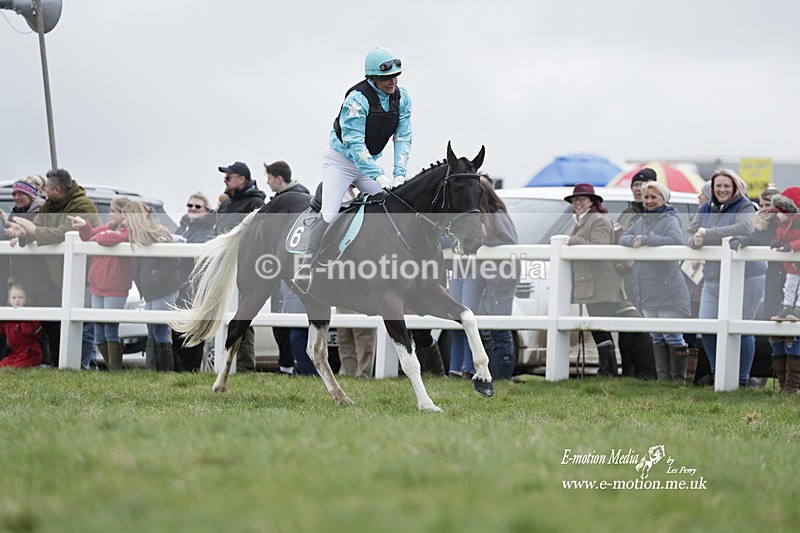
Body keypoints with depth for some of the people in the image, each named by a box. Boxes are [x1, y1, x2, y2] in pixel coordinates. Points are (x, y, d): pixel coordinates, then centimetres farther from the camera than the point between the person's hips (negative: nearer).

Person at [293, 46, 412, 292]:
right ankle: (306, 269, -20)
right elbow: (354, 143, -30)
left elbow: (403, 139, -5)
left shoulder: (401, 98, -7)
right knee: (329, 214, -18)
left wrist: (399, 173, -19)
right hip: (341, 159, -6)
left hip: (369, 161, 6)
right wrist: (379, 176, -36)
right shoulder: (358, 99, -27)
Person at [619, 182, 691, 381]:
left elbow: (676, 240, -25)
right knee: (657, 337, 12)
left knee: (672, 335, -4)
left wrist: (644, 240, -21)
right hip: (647, 291, 8)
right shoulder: (641, 221, 15)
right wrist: (633, 240, -14)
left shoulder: (670, 220, -7)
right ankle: (663, 378, 17)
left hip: (667, 289, -8)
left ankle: (678, 379, 2)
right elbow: (622, 238, 10)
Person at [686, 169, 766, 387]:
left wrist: (708, 235, -23)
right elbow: (689, 234, 8)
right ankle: (717, 373, 18)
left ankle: (743, 378, 6)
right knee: (707, 329, 1)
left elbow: (745, 228, -25)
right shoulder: (706, 209, 14)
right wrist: (696, 241, -18)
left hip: (745, 278, -6)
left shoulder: (744, 207, -5)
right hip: (712, 279, 6)